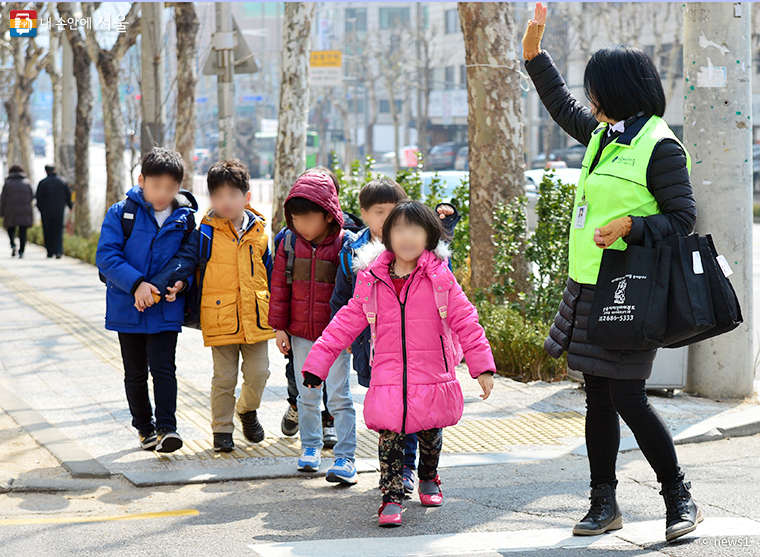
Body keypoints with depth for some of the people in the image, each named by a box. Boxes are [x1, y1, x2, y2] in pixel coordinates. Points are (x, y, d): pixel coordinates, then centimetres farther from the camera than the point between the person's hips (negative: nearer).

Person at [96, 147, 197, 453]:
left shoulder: (185, 220, -2)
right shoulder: (121, 213, -7)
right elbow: (106, 256, -11)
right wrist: (136, 284, -22)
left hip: (166, 309, 0)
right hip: (127, 306, 1)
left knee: (163, 368, -11)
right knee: (136, 372, 12)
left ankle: (166, 428, -8)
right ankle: (144, 428, 25)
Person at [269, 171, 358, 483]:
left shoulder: (343, 245, -11)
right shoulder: (289, 245, 0)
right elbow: (280, 287, 7)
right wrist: (279, 327, 6)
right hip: (300, 333, 4)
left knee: (339, 397, -2)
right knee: (306, 396, 15)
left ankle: (345, 457, 3)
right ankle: (310, 446, 30)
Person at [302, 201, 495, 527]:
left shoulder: (439, 278, -3)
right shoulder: (372, 280, 2)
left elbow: (464, 320, -1)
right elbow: (347, 322, 7)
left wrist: (483, 366, -5)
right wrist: (317, 362, 4)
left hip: (431, 376, 0)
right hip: (388, 375, 0)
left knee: (430, 433, 13)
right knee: (389, 436, -9)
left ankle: (428, 479, 40)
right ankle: (391, 499, -3)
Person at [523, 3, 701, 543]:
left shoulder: (660, 146, -11)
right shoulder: (604, 134, 13)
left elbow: (683, 218, -12)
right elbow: (563, 106, 31)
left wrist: (629, 226, -26)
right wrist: (534, 48, 28)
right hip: (590, 286, 8)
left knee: (627, 397, -8)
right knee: (598, 396, 10)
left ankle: (680, 498, 4)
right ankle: (604, 502, 19)